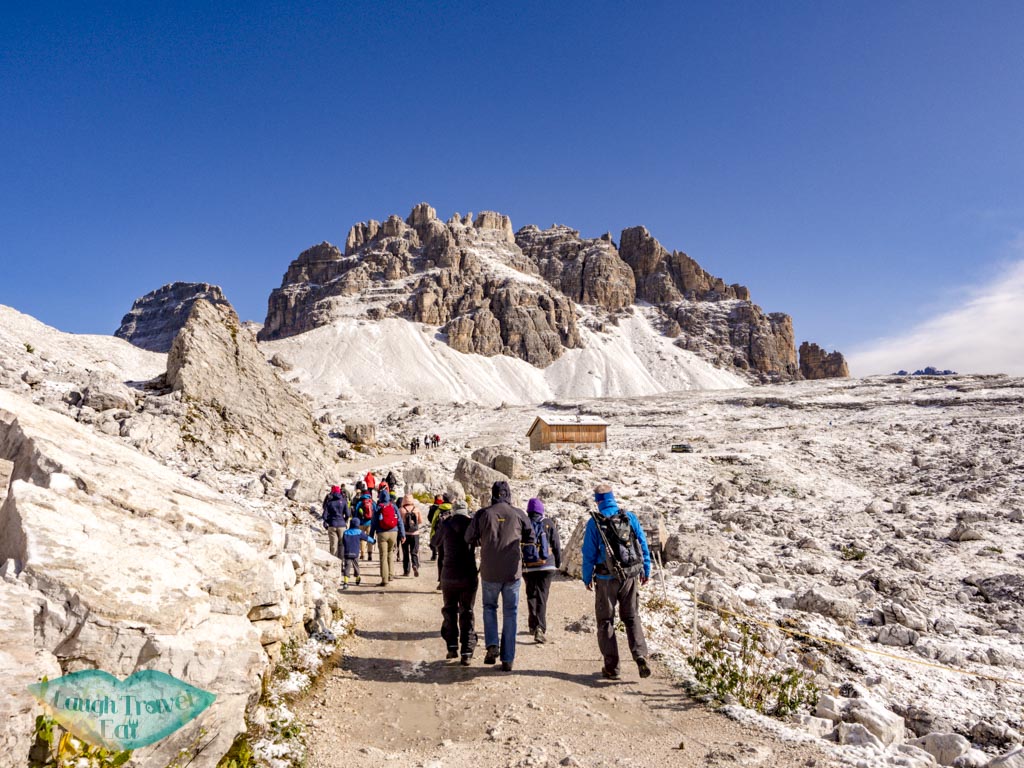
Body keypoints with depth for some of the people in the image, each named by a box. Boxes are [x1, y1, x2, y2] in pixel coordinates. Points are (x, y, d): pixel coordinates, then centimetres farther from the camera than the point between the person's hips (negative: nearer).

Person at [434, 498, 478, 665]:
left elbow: (434, 543, 11)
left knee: (450, 610, 18)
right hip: (469, 576, 0)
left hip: (449, 575, 0)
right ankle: (467, 652, 3)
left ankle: (452, 647, 15)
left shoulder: (445, 524, -3)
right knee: (467, 613, 8)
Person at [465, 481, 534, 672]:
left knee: (489, 607, 21)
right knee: (510, 613, 10)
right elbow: (531, 538, 4)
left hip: (490, 572, 0)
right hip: (513, 572, 0)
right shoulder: (518, 514, -4)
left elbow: (469, 539, 0)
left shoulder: (483, 514, -6)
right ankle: (508, 659, 12)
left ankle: (492, 644, 4)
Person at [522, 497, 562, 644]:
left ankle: (533, 625, 27)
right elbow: (557, 545, 0)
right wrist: (558, 563, 13)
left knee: (531, 595, 18)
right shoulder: (549, 524, -2)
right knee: (542, 597, -2)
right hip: (546, 566, -2)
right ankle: (540, 628, -15)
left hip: (527, 567, 2)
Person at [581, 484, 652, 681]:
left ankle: (611, 667, 11)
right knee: (631, 617, 15)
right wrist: (646, 570, 14)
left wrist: (587, 578, 7)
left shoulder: (594, 522, -7)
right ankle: (640, 656, -4)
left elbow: (589, 553, -4)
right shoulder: (630, 517, 1)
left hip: (606, 578, -2)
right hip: (631, 576, 3)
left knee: (605, 621, 9)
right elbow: (643, 545, 4)